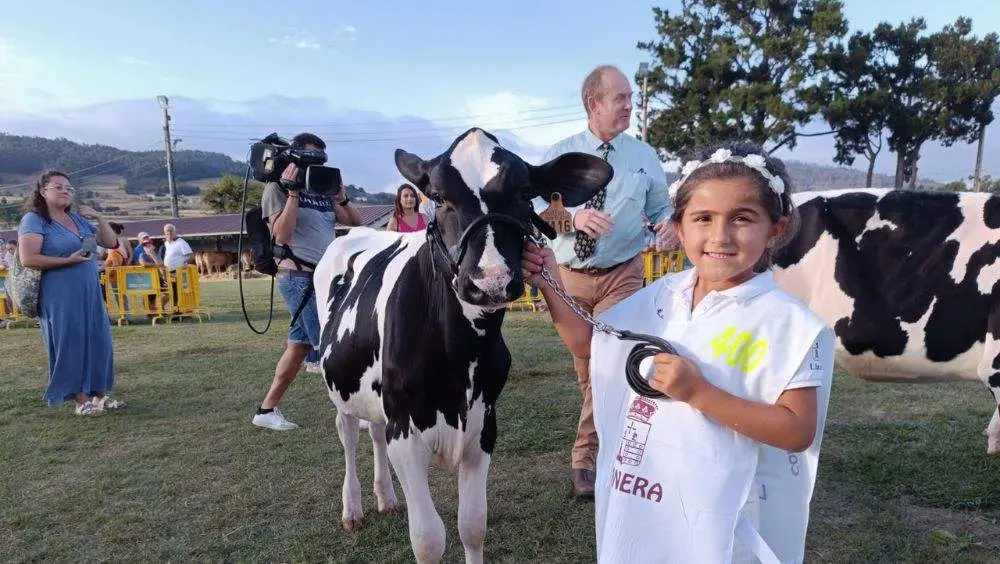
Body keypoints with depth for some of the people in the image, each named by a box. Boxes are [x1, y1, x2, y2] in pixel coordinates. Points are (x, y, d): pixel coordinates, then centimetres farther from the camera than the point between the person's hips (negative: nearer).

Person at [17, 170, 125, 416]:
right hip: (60, 296, -6)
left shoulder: (78, 218, 15)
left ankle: (99, 394, 17)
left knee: (98, 341, 6)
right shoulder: (34, 220, -4)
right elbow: (28, 259, -15)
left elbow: (110, 242, 17)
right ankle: (81, 400, 8)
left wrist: (98, 218, 4)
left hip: (90, 293, 6)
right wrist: (69, 260, -16)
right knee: (70, 344, 0)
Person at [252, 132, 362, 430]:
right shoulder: (277, 187, -2)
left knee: (300, 344, 9)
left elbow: (356, 222, 16)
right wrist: (292, 192, -15)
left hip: (325, 275, 7)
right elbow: (281, 235, -15)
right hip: (299, 275, -7)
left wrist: (341, 196, 1)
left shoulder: (321, 189, 14)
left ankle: (267, 409, 19)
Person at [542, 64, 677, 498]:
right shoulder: (560, 155, -1)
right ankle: (610, 438, 35)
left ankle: (584, 457, 4)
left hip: (622, 275, -1)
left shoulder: (644, 156, 2)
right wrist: (574, 217, -25)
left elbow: (660, 210, 6)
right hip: (570, 277, 1)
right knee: (585, 371, 13)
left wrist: (669, 225, -17)